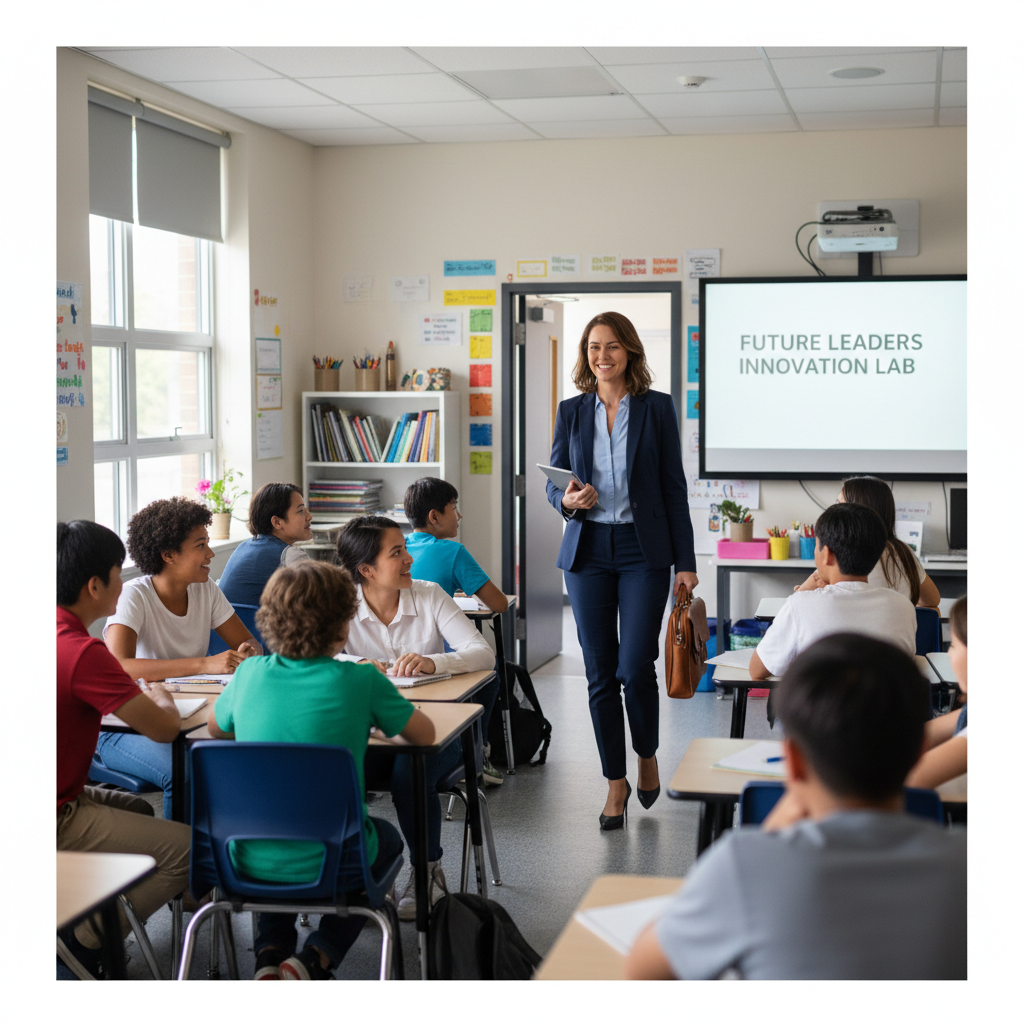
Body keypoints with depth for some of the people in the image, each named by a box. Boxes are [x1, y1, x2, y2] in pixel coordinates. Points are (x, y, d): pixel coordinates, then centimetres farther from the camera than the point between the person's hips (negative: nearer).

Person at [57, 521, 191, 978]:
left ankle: (75, 926, 24)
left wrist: (141, 694, 15)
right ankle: (81, 943, 0)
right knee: (185, 847, -12)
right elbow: (164, 728, -20)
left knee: (136, 809, 30)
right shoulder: (81, 652, -25)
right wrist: (161, 697, 3)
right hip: (53, 823, -10)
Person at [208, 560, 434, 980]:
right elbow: (424, 733, 5)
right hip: (330, 865, -3)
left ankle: (269, 953, 16)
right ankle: (316, 958, 10)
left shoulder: (250, 674, -2)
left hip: (250, 863, 4)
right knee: (386, 835, 32)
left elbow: (216, 727, 19)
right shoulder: (361, 681, -11)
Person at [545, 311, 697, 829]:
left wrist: (686, 562, -2)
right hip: (587, 552, 2)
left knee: (635, 667, -9)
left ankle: (648, 756, 20)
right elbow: (553, 484, 12)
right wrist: (568, 500, -13)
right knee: (600, 674, 4)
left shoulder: (657, 408, 1)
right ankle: (616, 781, 17)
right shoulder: (571, 411, 7)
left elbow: (673, 487, 1)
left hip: (643, 550, -2)